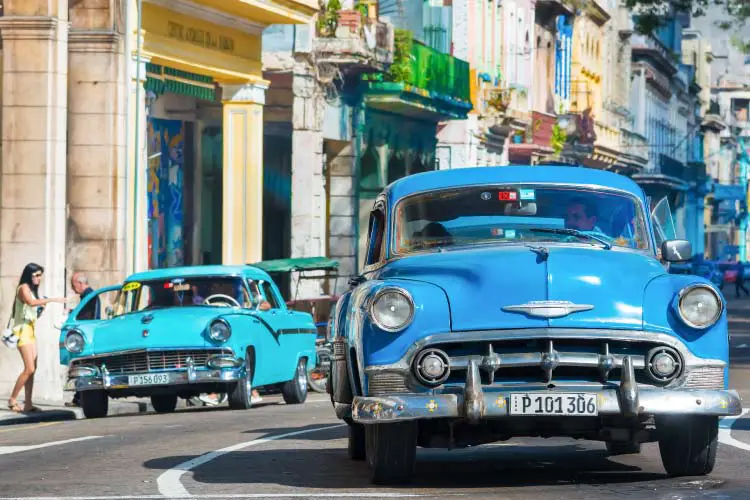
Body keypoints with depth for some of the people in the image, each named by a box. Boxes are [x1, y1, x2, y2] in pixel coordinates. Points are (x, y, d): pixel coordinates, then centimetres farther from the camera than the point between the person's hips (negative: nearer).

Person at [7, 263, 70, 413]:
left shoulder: (31, 289, 19)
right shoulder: (23, 288, -9)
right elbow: (31, 302, -28)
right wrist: (52, 300, -29)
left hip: (30, 330, 9)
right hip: (22, 330, -9)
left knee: (32, 369, 2)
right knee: (29, 369, -13)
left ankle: (28, 404, 0)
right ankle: (12, 400, -6)